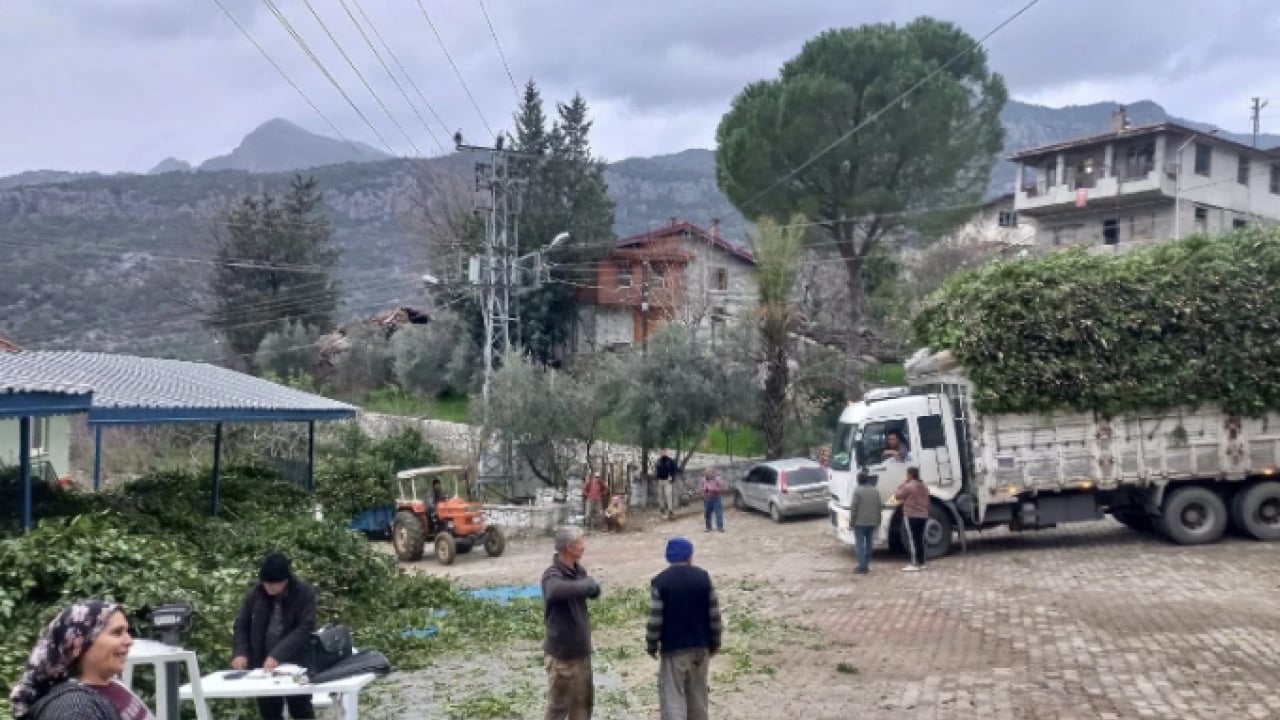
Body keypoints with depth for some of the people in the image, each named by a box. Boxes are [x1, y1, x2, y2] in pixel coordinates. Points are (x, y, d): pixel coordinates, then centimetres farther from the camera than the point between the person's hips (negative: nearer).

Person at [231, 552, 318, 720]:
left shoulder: (304, 593, -12)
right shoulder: (254, 593, -1)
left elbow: (305, 629, -19)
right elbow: (241, 625, 6)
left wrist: (278, 655, -28)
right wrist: (240, 652, -11)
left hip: (295, 665, -3)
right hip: (262, 665, 4)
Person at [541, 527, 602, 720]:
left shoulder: (579, 570, 3)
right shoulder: (552, 576, -23)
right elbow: (560, 589, -45)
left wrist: (590, 585, -17)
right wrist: (588, 584, -29)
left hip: (581, 649, 8)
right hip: (562, 651, -8)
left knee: (583, 700, 19)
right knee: (559, 704, 6)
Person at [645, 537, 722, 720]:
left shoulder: (660, 582, -12)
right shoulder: (703, 577, -2)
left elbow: (655, 620, -12)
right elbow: (714, 614, 0)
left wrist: (651, 646, 2)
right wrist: (714, 643, 11)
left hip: (672, 649, -4)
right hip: (700, 646, 4)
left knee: (673, 698, -1)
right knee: (697, 696, 17)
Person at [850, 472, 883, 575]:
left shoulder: (857, 490, -10)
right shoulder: (875, 491, 8)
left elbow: (854, 507, -12)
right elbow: (879, 507, 11)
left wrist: (851, 521, -4)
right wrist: (877, 521, 18)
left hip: (860, 522, -6)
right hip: (872, 522, 6)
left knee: (860, 544, -4)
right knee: (869, 543, 15)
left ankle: (862, 567, -10)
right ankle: (867, 565, 20)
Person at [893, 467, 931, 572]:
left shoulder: (908, 486, -12)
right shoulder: (924, 487, 14)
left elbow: (897, 496, -3)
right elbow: (927, 502, 20)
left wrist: (902, 485, 4)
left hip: (911, 516, -8)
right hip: (923, 516, 8)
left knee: (912, 540, -6)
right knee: (920, 540, 11)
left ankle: (915, 564, -9)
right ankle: (921, 563, 13)